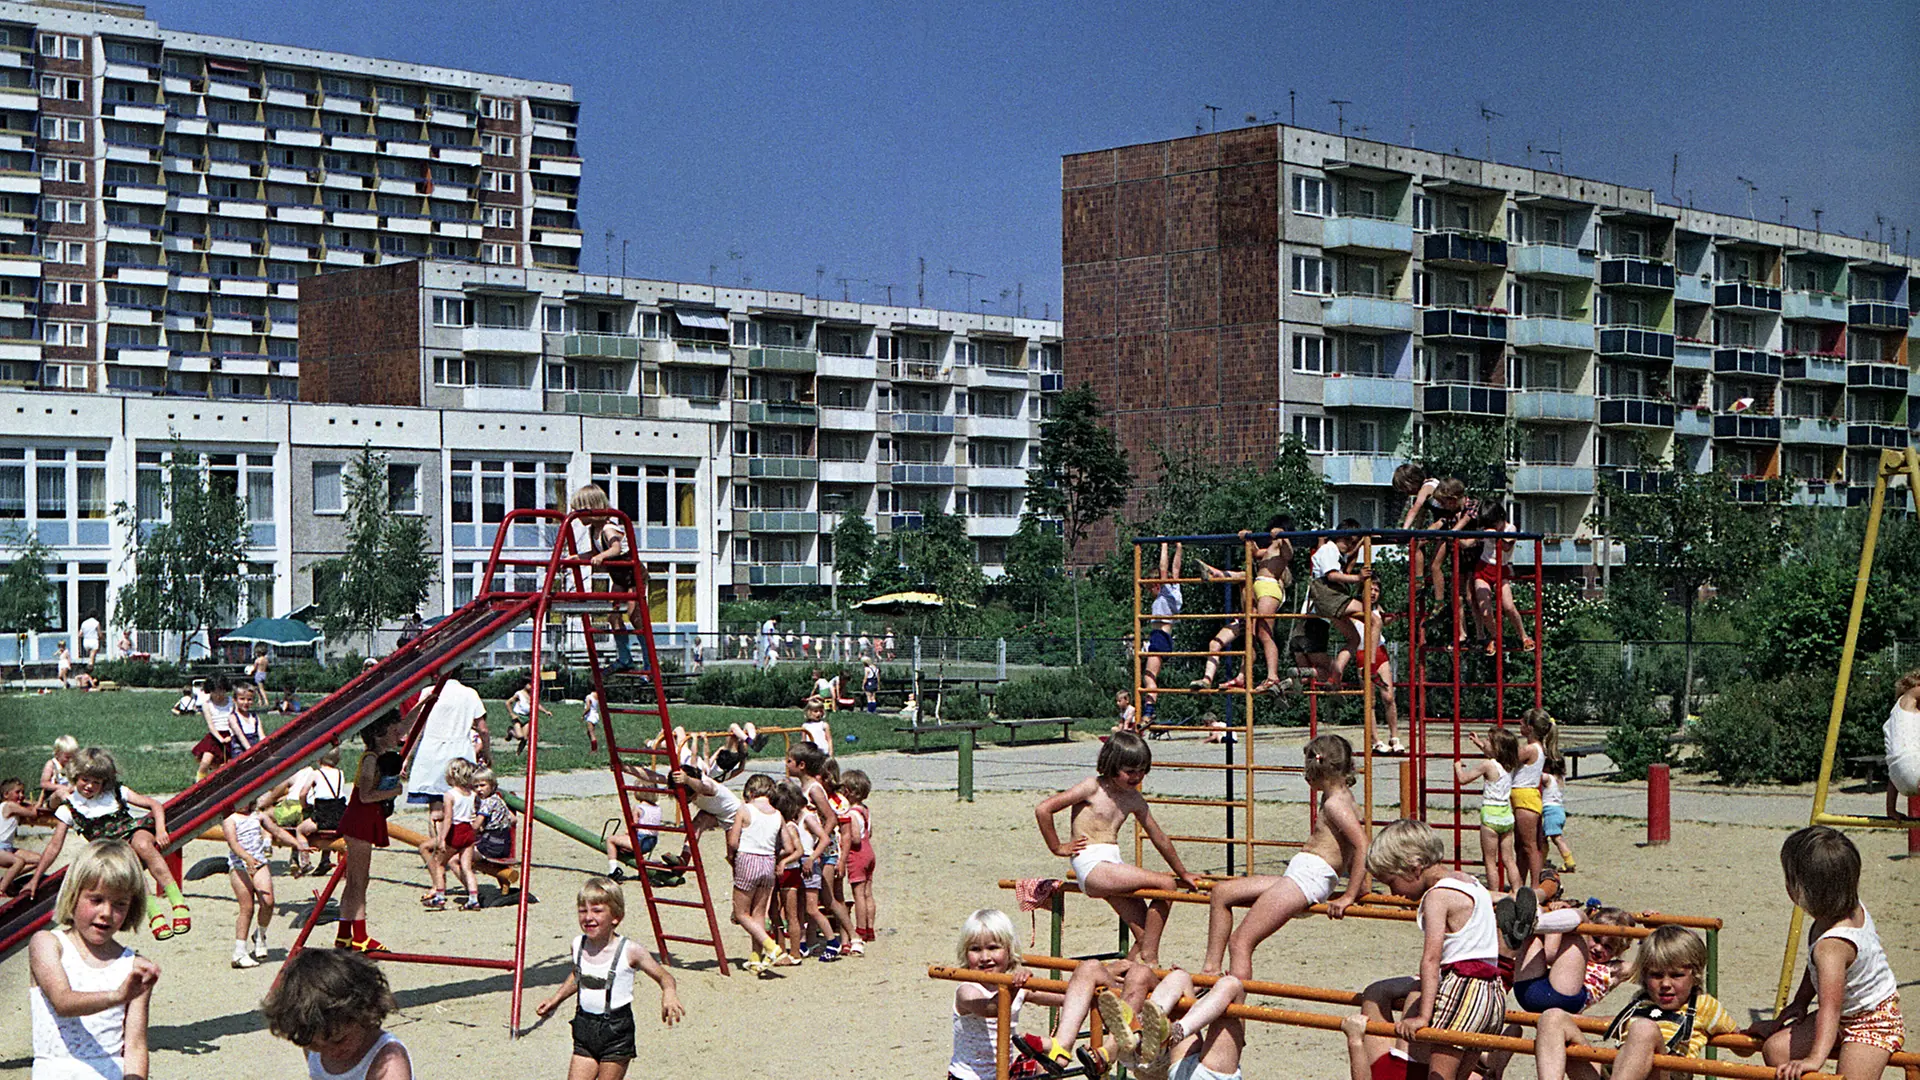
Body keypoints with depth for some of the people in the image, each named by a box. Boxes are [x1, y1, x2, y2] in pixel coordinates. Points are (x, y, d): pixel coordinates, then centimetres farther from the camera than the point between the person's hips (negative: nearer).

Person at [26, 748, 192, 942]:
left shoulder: (116, 792, 11)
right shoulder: (69, 808, 10)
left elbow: (155, 805, 9)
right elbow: (54, 846, 11)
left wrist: (160, 830, -9)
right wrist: (36, 878, 7)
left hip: (132, 831, 1)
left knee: (142, 844, -37)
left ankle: (179, 904, -43)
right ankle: (155, 915, -45)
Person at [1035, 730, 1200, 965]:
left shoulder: (1134, 800, 14)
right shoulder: (1093, 788, -4)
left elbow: (1159, 838, 25)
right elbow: (1043, 809, -10)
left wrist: (1183, 874, 31)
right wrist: (1057, 848, -4)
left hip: (1114, 866, 7)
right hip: (1092, 868, -7)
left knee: (1145, 937, -3)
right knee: (1166, 885, -18)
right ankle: (1150, 956, -12)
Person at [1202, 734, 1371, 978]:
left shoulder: (1334, 803, -11)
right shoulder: (1342, 798, 18)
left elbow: (1361, 845, -22)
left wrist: (1349, 896, -22)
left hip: (1307, 879, -11)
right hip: (1298, 878, 11)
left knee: (1240, 942, -14)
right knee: (1221, 893, 13)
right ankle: (1211, 970, 7)